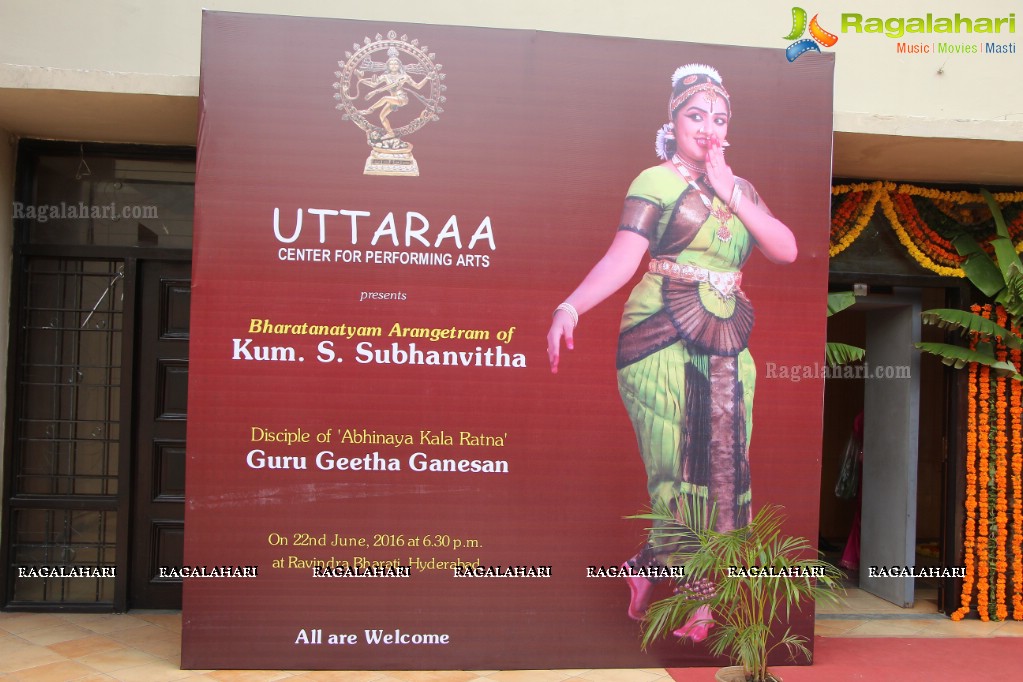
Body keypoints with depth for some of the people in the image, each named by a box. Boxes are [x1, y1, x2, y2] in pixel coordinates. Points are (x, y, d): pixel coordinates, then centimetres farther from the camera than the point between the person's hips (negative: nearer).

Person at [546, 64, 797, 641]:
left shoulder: (741, 188, 18)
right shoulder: (657, 181, 1)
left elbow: (787, 250, 5)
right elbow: (622, 259, -11)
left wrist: (731, 193, -2)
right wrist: (571, 306, -28)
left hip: (727, 345, 6)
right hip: (665, 341, -5)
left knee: (726, 466, 2)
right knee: (681, 465, -4)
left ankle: (659, 570, 16)